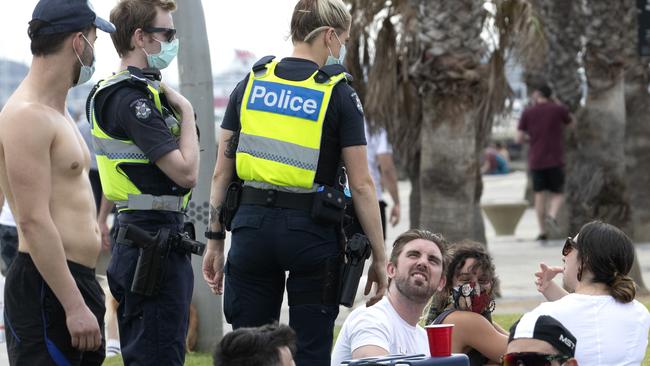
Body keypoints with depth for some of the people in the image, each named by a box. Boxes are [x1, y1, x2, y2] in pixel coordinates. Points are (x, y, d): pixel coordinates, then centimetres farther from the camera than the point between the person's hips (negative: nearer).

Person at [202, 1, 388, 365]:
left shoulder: (251, 84, 7)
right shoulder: (339, 93, -4)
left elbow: (222, 172, 7)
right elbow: (361, 184, -6)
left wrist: (215, 239, 13)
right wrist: (379, 256, 0)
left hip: (252, 225, 3)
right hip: (312, 231, -3)